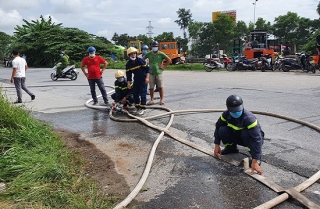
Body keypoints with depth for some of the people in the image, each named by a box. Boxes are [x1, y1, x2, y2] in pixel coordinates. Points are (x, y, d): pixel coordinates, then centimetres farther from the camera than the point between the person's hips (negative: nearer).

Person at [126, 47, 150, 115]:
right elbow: (128, 74, 3)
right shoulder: (128, 64, -3)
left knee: (142, 94, -7)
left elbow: (147, 69, -12)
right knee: (135, 93, 7)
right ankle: (137, 107, 22)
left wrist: (147, 77, -18)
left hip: (143, 80, -5)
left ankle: (143, 108, 0)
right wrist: (129, 83, -1)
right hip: (136, 80, 5)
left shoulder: (140, 60, -16)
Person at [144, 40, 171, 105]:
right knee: (151, 87, 4)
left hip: (159, 73, -2)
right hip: (151, 73, 2)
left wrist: (164, 66, -1)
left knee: (160, 87, 1)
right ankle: (152, 100, 14)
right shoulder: (149, 54, 6)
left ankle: (161, 100, 11)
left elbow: (169, 60, 1)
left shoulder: (161, 54, -1)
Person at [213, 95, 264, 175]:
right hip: (237, 136, 5)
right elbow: (218, 126, -5)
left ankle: (256, 156, -15)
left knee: (245, 133, -38)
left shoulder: (249, 118, -37)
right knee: (222, 130, -21)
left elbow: (256, 139, -41)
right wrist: (217, 145, -10)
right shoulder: (226, 114, -20)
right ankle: (231, 148, 8)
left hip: (251, 138, -4)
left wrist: (255, 161, -46)